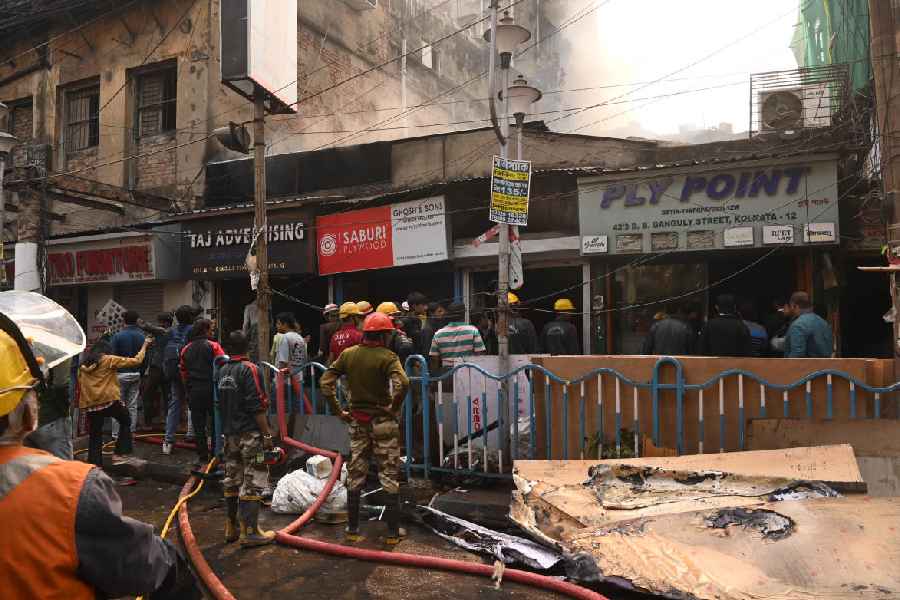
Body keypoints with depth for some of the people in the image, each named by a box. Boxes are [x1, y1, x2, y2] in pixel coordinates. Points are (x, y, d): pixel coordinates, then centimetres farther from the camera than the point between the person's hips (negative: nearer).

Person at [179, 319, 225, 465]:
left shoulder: (186, 349, 9)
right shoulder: (213, 346, -7)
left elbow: (183, 371, 13)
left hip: (193, 391, 4)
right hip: (211, 389, -4)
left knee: (198, 425, 8)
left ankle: (202, 457, 10)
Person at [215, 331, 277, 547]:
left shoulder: (222, 371, 9)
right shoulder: (249, 369, -13)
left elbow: (221, 405, 16)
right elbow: (257, 407, -19)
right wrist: (267, 434, -14)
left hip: (230, 434, 8)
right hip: (250, 434, -8)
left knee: (232, 480, 15)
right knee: (253, 483, -2)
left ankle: (231, 527, 25)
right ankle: (249, 532, -1)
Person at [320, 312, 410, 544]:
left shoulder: (348, 354, 1)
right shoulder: (387, 357, -15)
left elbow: (326, 383, 0)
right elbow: (402, 383, -31)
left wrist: (338, 411, 4)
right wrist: (394, 408, -15)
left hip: (357, 421, 5)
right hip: (383, 421, -4)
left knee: (355, 475, 15)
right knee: (390, 476, 7)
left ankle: (352, 528, 23)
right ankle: (393, 531, 13)